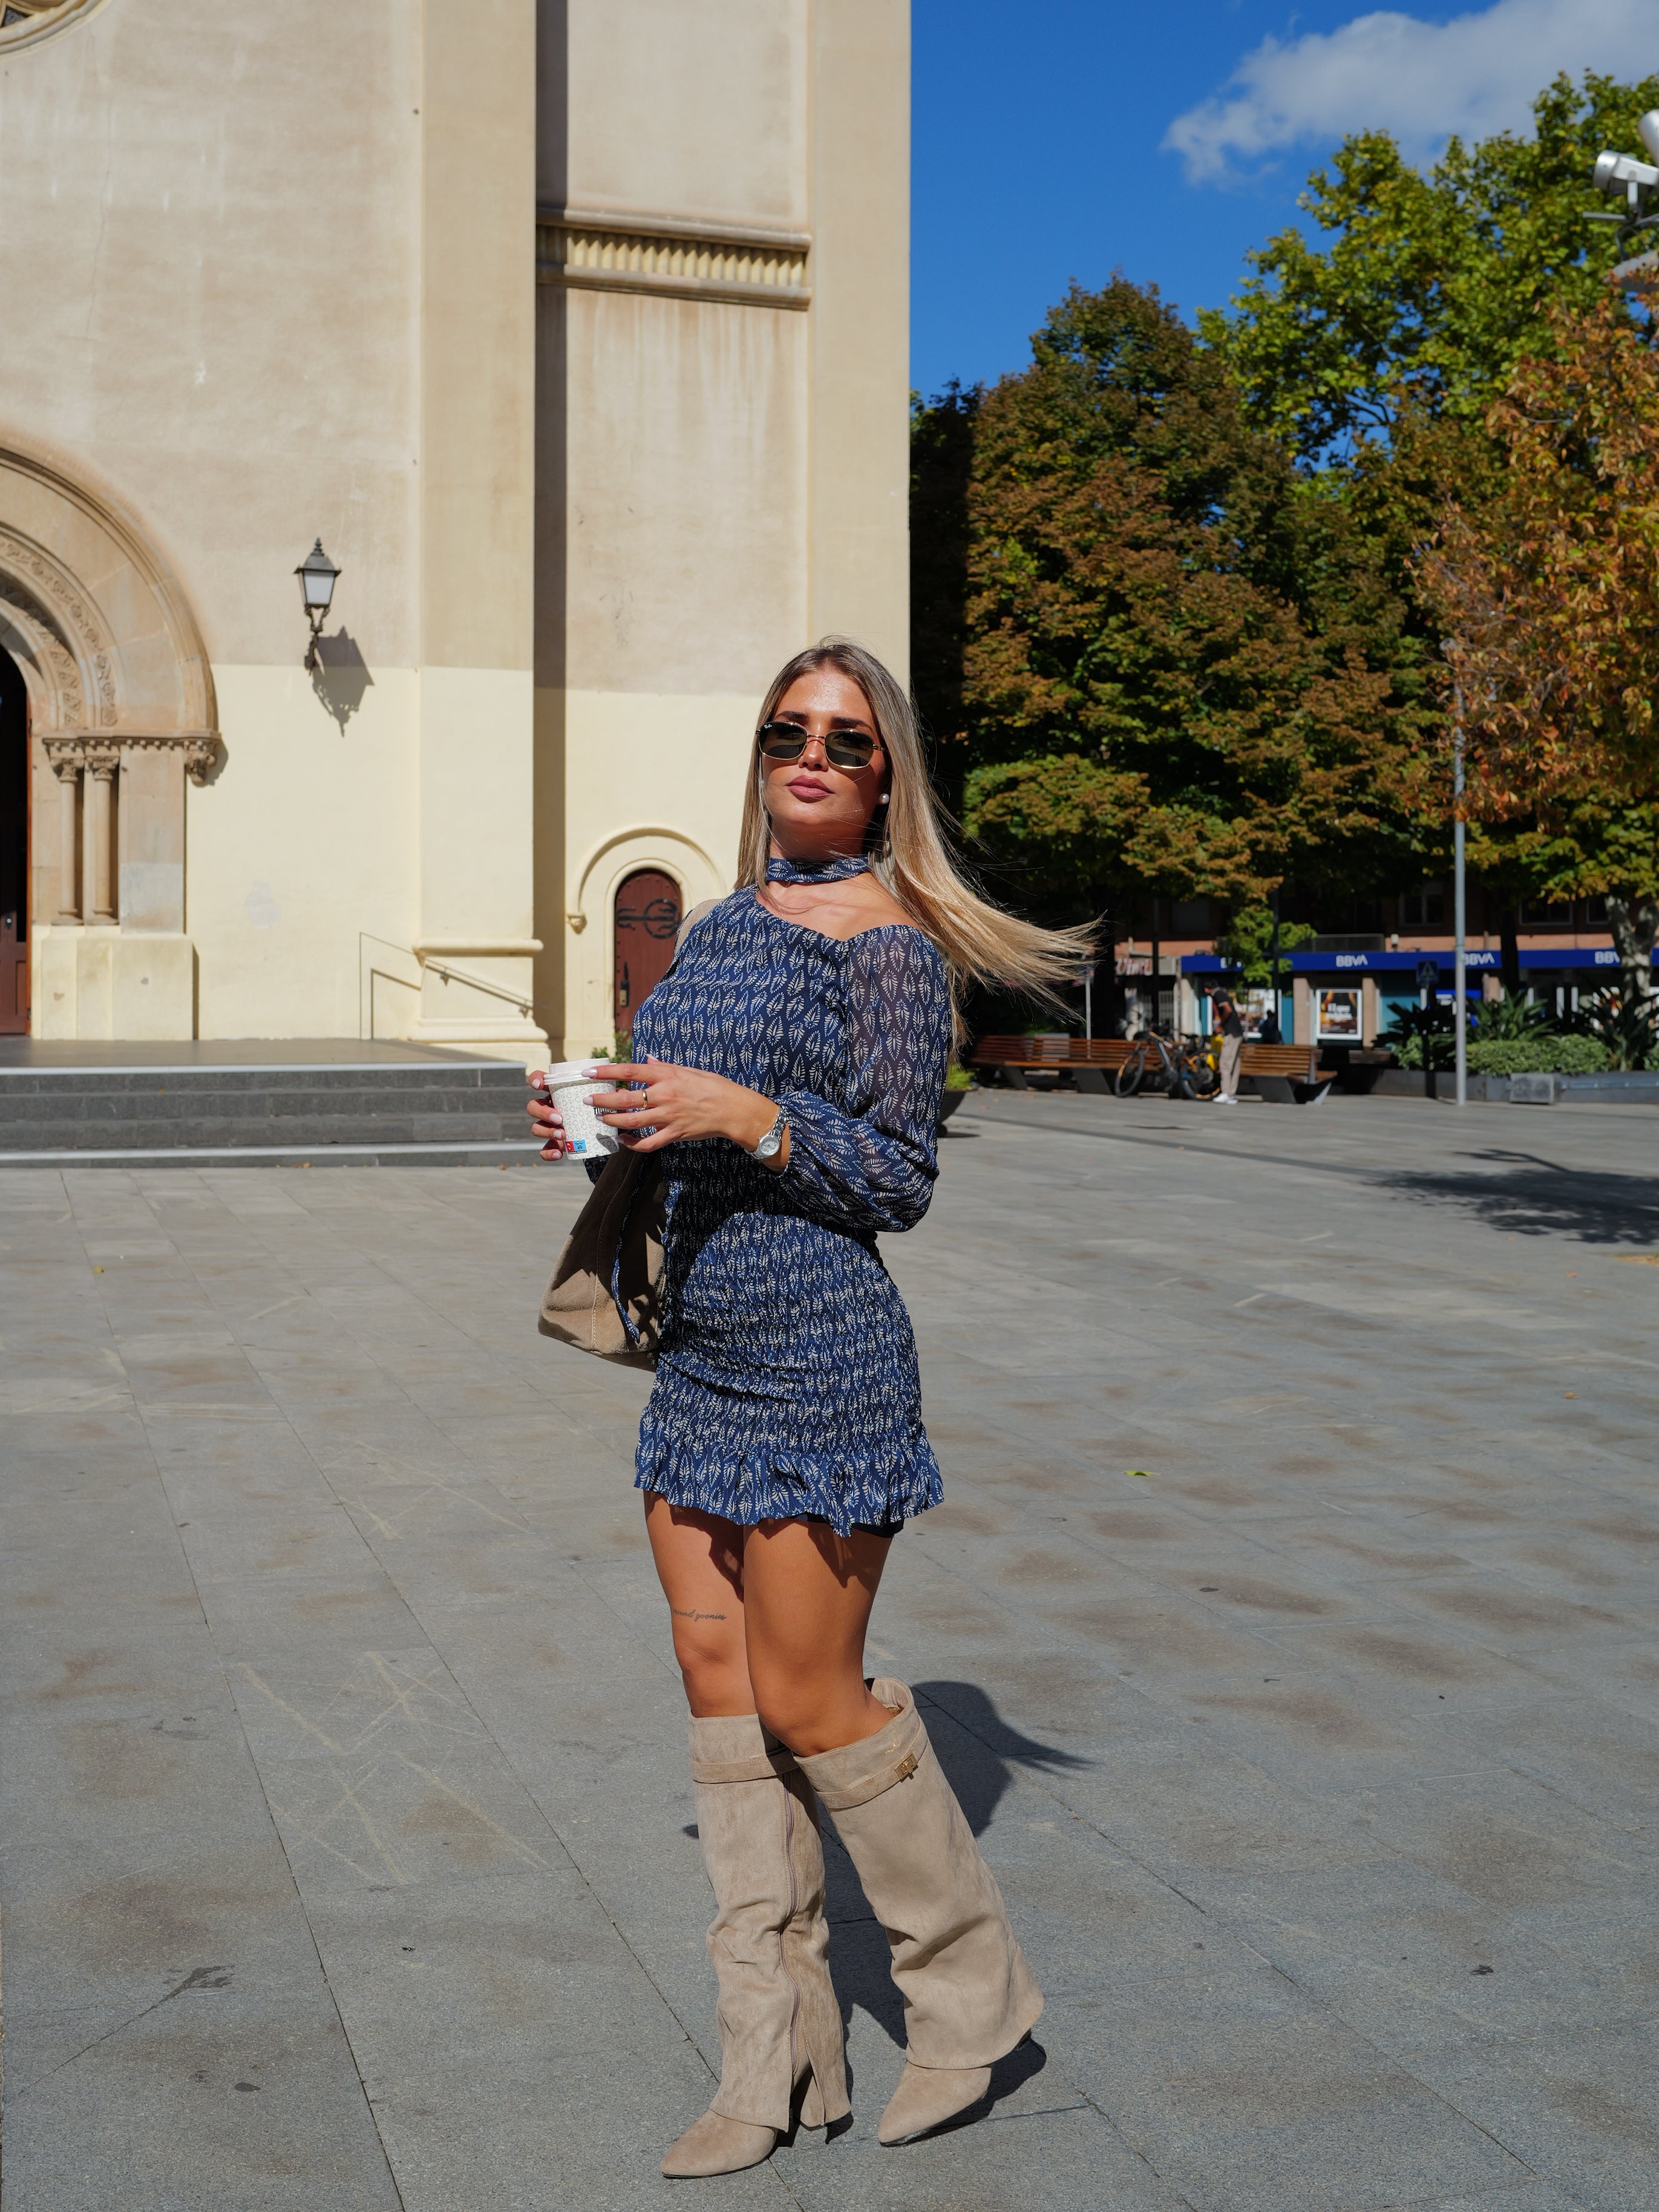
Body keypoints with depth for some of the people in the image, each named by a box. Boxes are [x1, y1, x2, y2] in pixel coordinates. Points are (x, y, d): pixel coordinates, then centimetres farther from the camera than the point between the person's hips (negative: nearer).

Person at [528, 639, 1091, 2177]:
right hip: (703, 1353, 8)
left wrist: (741, 1114, -23)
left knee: (807, 1698, -3)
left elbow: (897, 1180, -12)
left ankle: (974, 1989, 21)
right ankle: (776, 2062, 19)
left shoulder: (889, 938, -8)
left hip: (819, 1356, -8)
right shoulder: (726, 924, 15)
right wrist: (607, 1128, 3)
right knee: (718, 1683, 8)